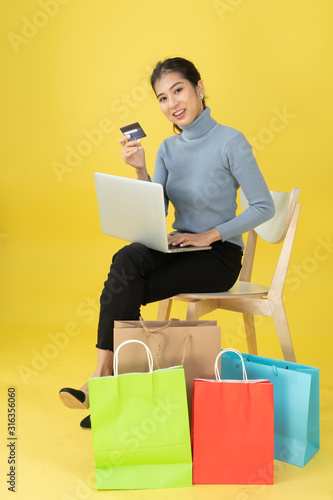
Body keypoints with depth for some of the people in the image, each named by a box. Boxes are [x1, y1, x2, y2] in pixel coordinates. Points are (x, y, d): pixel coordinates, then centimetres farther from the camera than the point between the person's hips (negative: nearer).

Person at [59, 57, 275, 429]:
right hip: (180, 247, 5)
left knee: (125, 289, -23)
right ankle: (105, 378, -23)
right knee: (127, 259, -27)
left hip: (220, 256, -5)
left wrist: (209, 235, -16)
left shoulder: (230, 141, -10)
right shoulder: (168, 148, 8)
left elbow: (264, 207, -11)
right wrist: (140, 170, -13)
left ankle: (103, 381, -10)